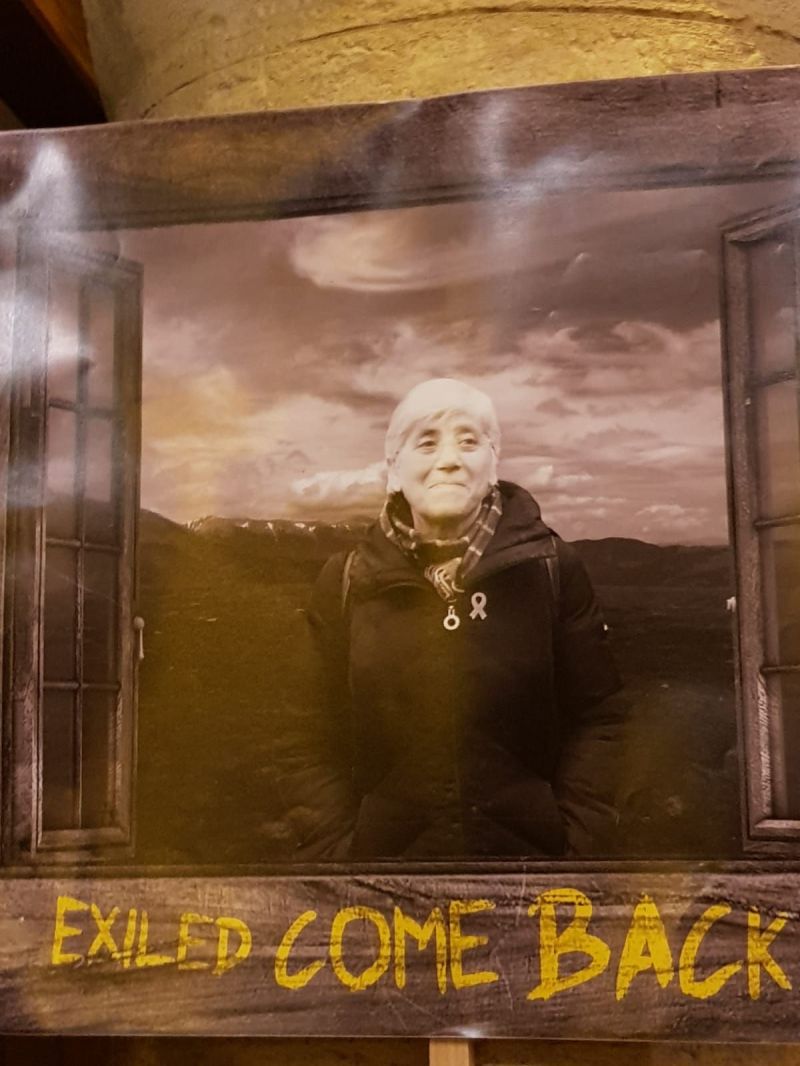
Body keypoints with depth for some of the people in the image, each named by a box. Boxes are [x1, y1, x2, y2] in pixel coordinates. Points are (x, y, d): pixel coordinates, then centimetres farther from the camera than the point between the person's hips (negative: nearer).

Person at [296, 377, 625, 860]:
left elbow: (596, 719, -3)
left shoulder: (551, 567, -4)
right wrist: (335, 850, -7)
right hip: (386, 849, 1)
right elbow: (315, 734, 0)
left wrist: (584, 848, -9)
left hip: (530, 848, 0)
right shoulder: (346, 582, -2)